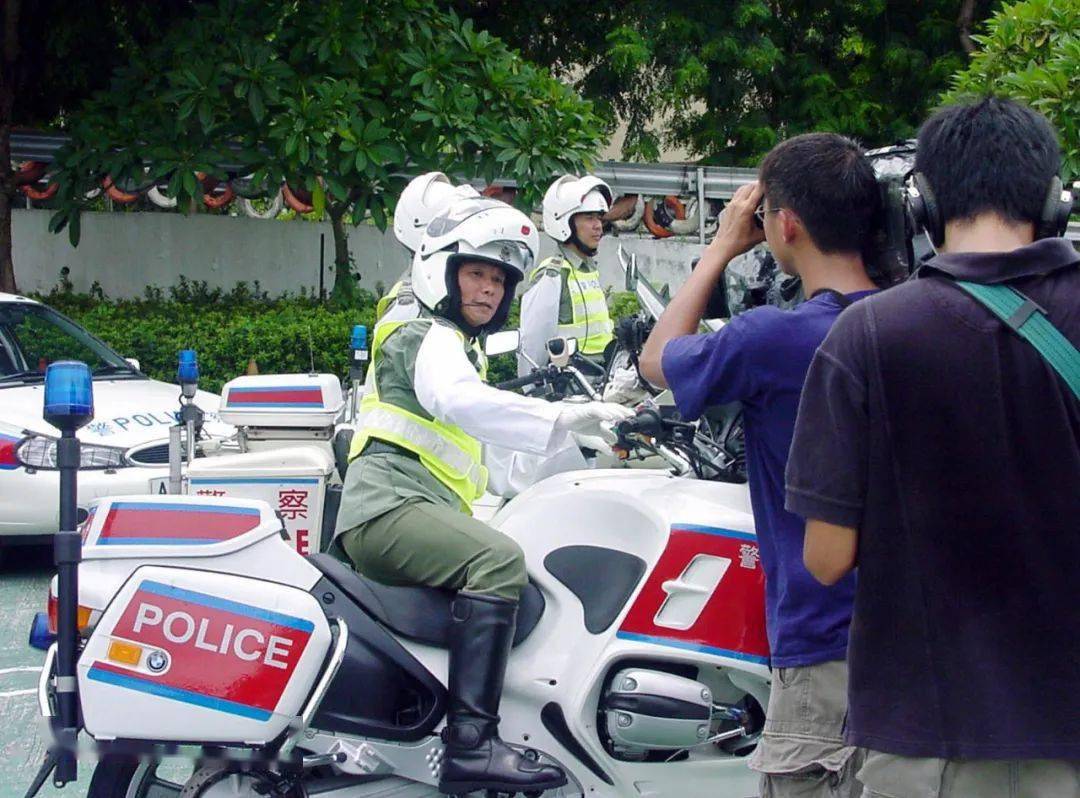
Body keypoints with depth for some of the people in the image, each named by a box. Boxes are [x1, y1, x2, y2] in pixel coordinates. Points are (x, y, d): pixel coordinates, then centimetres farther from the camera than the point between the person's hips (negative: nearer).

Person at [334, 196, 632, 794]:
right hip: (388, 504, -11)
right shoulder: (429, 337, -2)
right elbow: (459, 400, -26)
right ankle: (471, 745, -45)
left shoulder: (458, 347, 31)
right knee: (499, 561, -33)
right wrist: (561, 419, -33)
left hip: (421, 515, 11)